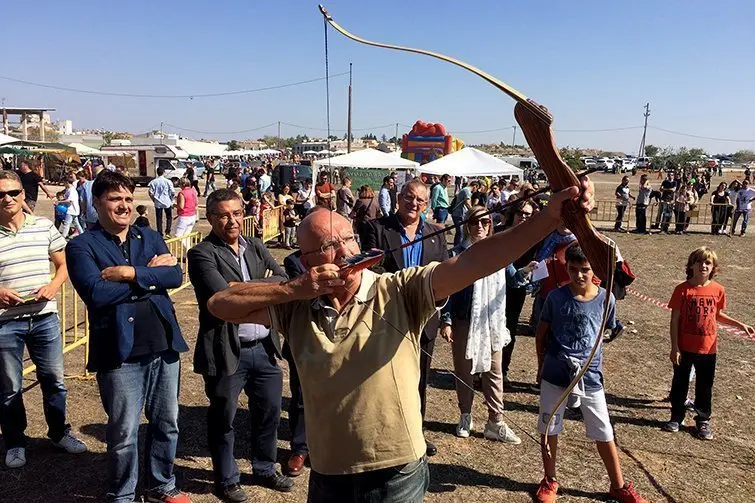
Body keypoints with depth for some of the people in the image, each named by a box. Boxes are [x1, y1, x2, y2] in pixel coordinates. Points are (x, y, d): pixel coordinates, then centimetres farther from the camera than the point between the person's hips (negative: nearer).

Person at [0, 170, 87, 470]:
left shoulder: (44, 226, 2)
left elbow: (63, 264, 9)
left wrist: (54, 285, -9)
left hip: (44, 317, 2)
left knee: (53, 379, 13)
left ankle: (59, 432, 32)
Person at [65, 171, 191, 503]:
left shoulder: (150, 237, 9)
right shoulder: (82, 246, -5)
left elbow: (176, 276, -6)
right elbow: (96, 294, -20)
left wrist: (131, 273, -17)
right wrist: (151, 275, -12)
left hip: (164, 346, 4)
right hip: (120, 353, -4)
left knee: (167, 423, 16)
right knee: (123, 433, 8)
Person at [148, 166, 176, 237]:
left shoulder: (153, 182, -3)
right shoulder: (168, 181, -9)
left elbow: (150, 192, -3)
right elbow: (172, 192, -8)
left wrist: (154, 199, 12)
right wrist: (171, 199, 8)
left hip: (157, 203, 2)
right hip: (167, 202, -2)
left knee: (159, 218, 10)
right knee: (169, 217, 14)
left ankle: (160, 233, 12)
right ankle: (167, 231, 3)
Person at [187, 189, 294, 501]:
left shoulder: (256, 247, 8)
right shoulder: (202, 254, -11)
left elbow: (283, 283, 0)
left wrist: (244, 287, -15)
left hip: (263, 348, 6)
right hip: (227, 352, -5)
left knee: (269, 412, 19)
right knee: (223, 420, 13)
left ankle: (264, 470, 41)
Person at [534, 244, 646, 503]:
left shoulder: (606, 299, -5)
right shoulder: (556, 297, -8)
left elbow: (604, 334, 9)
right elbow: (541, 334, 3)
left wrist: (593, 363, 10)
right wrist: (543, 366, 7)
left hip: (590, 375, 0)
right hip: (555, 374, 0)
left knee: (604, 433, 10)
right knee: (549, 429, 11)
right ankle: (550, 480, 31)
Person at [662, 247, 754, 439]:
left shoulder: (718, 290, -4)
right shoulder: (682, 290, -13)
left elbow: (717, 315, 12)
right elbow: (675, 320, -9)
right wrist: (674, 348, -11)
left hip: (707, 349, 2)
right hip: (684, 348, -2)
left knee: (704, 387, 15)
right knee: (680, 384, 13)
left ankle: (703, 421, 31)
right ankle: (677, 418, 29)